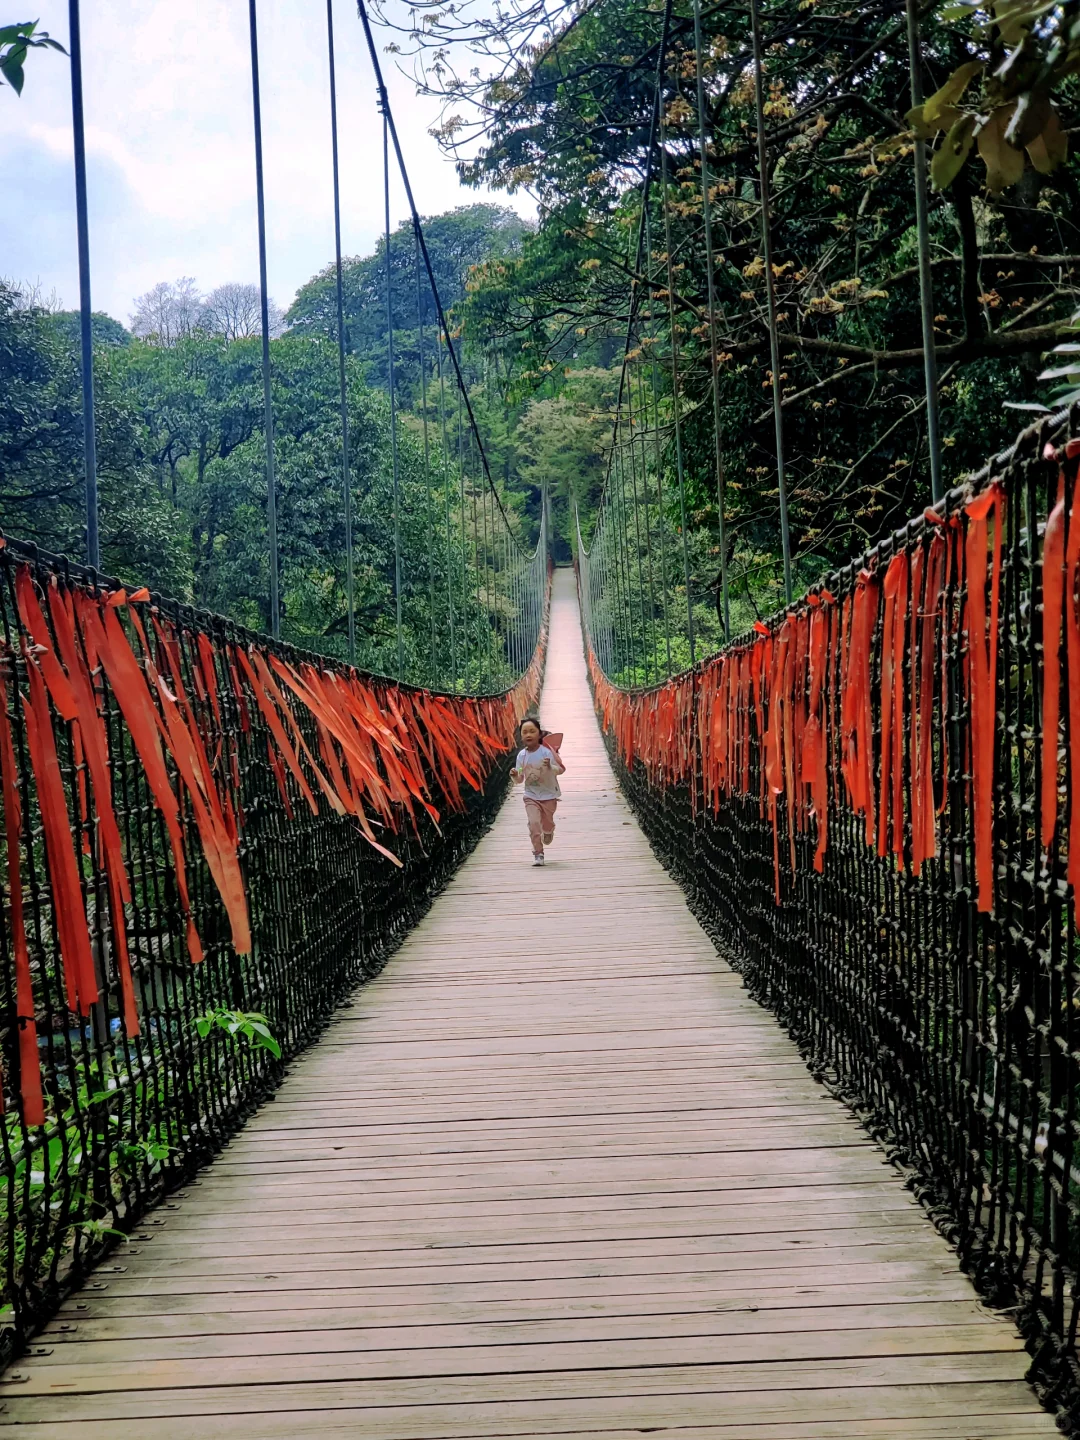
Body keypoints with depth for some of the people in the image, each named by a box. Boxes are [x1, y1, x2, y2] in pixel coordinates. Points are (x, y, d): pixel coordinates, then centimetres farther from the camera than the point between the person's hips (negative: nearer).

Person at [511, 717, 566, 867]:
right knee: (533, 823, -14)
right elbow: (519, 780, 1)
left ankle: (548, 833, 51)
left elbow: (560, 770, -14)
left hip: (549, 794, -1)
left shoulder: (547, 752, -16)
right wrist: (515, 776, -22)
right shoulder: (521, 755, -6)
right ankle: (538, 853, -5)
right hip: (531, 796, 1)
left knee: (547, 823, 14)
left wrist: (550, 766, -34)